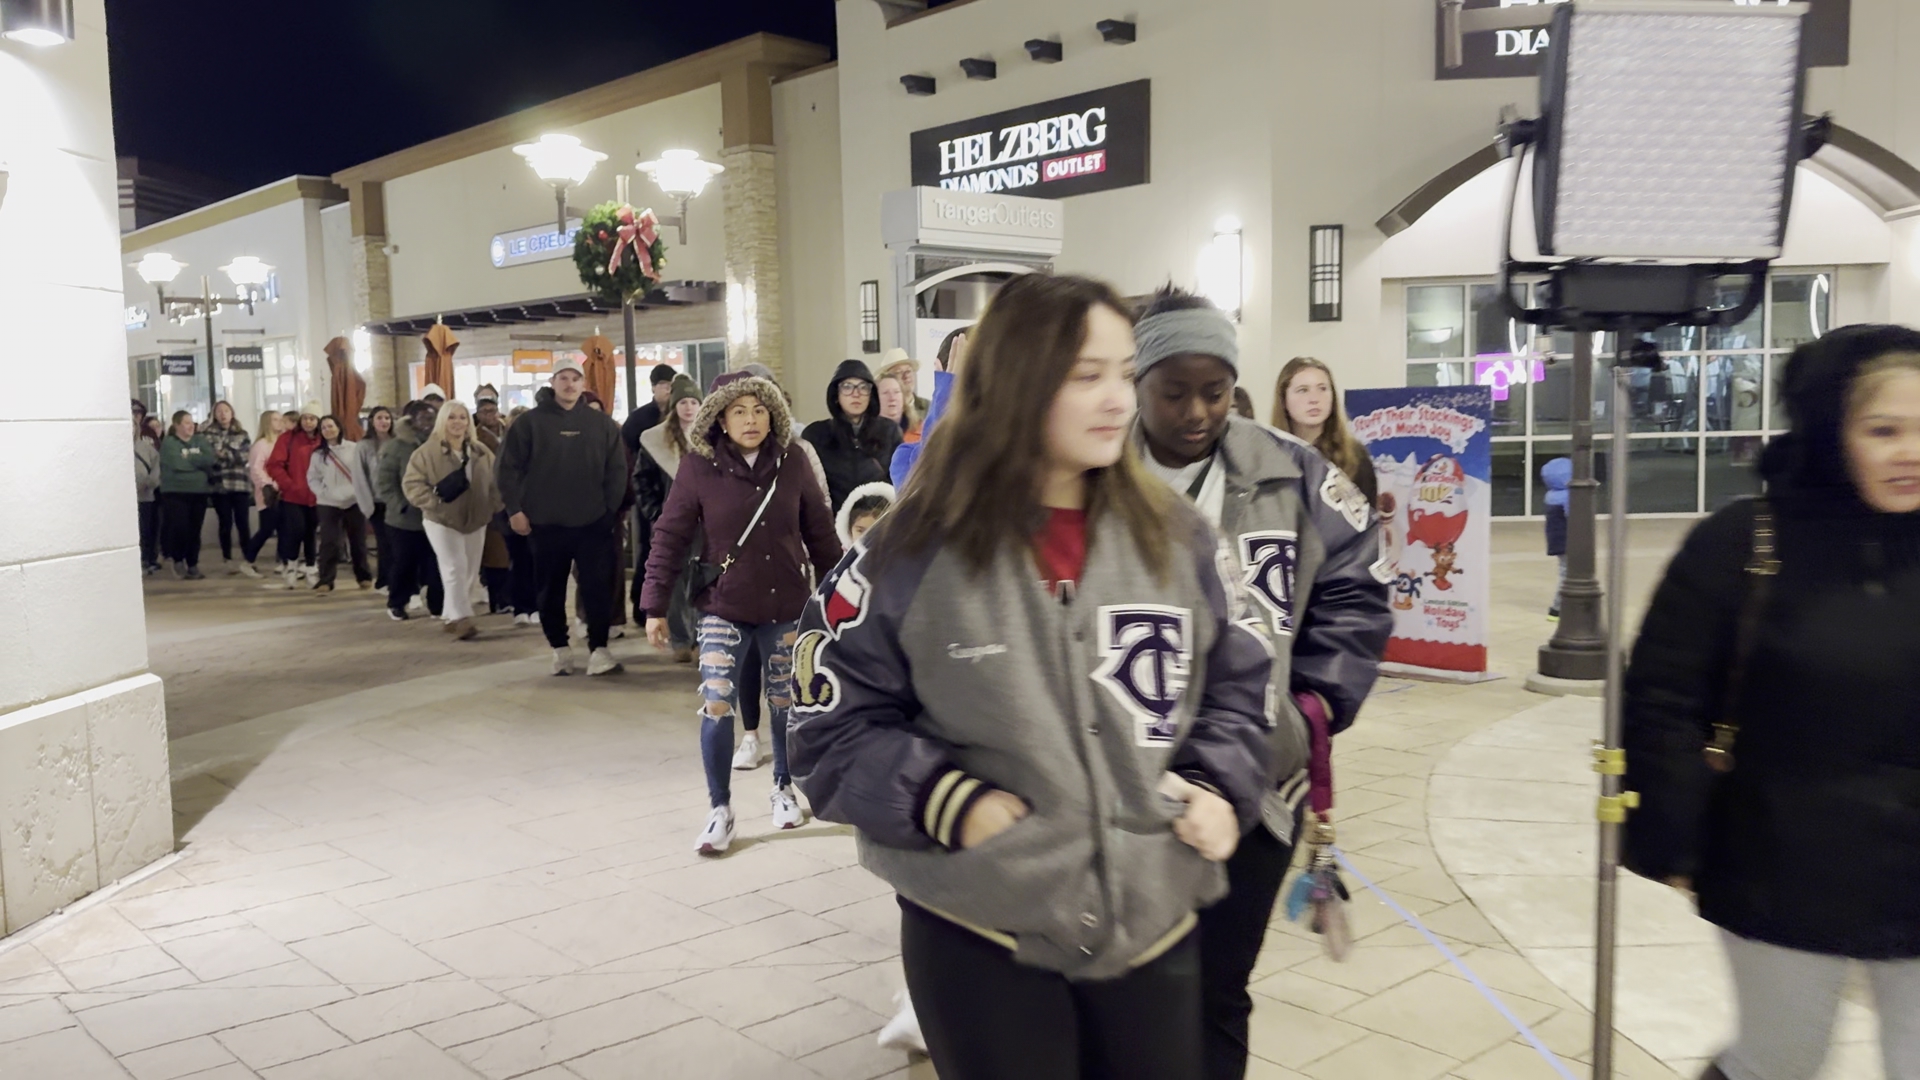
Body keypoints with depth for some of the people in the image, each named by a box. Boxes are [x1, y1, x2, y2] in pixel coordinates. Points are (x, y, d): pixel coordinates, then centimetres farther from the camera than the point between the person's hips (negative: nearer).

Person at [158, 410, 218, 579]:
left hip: (199, 492, 4)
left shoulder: (200, 440, 11)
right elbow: (177, 463, -18)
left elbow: (210, 458, -4)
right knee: (179, 527, -12)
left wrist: (189, 459, -14)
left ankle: (193, 565, 14)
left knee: (195, 530, 6)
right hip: (176, 492, -4)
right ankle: (178, 560, 11)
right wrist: (200, 463, -6)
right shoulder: (169, 443, -3)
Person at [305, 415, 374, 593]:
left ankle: (364, 576, 22)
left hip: (354, 502, 0)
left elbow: (363, 472, 0)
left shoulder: (354, 448, -2)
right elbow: (312, 478, 7)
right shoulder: (318, 454, 4)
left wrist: (365, 495, -7)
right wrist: (322, 493, -7)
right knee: (329, 542, -6)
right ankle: (325, 580, -5)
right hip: (328, 504, 1)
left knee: (358, 541, 9)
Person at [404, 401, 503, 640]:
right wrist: (433, 501, -22)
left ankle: (452, 616, 21)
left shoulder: (481, 452, 5)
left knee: (471, 572, 8)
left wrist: (494, 504, -3)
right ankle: (461, 618, -11)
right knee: (455, 568, -13)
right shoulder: (427, 451, -9)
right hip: (442, 521, -5)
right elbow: (412, 483, -12)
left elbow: (496, 481, 11)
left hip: (475, 521, 5)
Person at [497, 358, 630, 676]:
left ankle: (598, 649, 1)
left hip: (593, 522, 0)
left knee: (598, 586, -4)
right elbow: (510, 468, -1)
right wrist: (515, 509, -7)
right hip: (546, 523, 0)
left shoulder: (601, 423, 6)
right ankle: (560, 649, 20)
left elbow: (617, 469, 6)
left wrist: (612, 508, 0)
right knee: (551, 590, 8)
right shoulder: (530, 422, 0)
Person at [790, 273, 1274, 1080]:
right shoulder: (917, 549, -11)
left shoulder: (1175, 539, 0)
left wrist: (1218, 787, -5)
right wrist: (948, 800, -16)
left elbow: (1236, 683, 11)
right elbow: (831, 720, -5)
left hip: (1155, 928, 4)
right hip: (981, 939, -3)